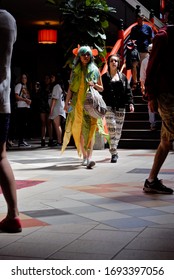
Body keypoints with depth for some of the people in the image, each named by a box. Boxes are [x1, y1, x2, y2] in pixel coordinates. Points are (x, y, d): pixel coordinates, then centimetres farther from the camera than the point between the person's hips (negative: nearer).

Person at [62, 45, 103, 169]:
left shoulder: (95, 70, 10)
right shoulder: (75, 71, 12)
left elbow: (101, 88, 15)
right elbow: (70, 88, 11)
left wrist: (94, 85, -6)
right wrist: (67, 103, 2)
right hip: (77, 103, 2)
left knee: (90, 129, -12)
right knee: (79, 130, -2)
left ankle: (89, 157, -20)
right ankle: (84, 156, 8)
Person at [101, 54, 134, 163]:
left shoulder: (123, 77, 13)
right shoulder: (104, 77, 5)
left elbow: (128, 91, 11)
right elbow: (101, 91, 3)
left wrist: (130, 103, 0)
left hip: (120, 107, 3)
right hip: (109, 106, -3)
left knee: (118, 130, 5)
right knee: (112, 128, -14)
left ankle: (113, 149, 20)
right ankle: (114, 153, -11)